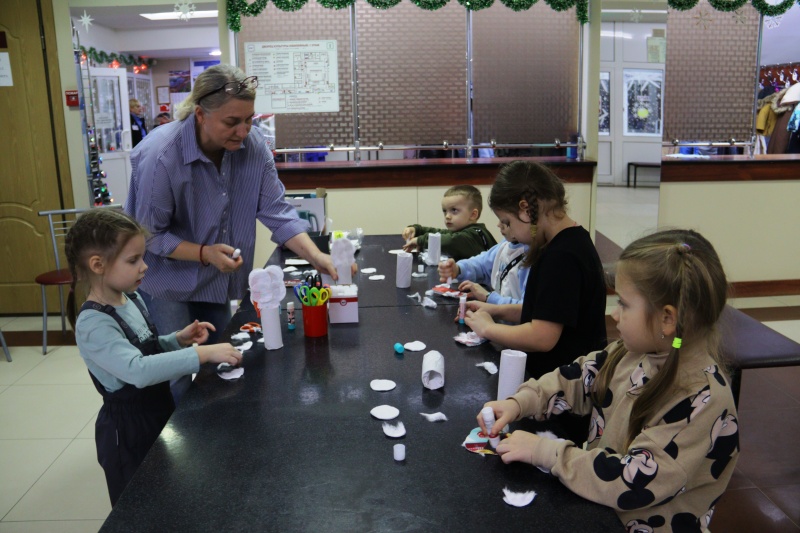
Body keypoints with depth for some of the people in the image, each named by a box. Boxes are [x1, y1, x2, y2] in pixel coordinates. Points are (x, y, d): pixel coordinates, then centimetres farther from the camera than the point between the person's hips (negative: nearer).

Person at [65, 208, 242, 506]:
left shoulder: (132, 300, -1)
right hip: (127, 431, -8)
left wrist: (178, 341, -5)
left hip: (158, 415, 8)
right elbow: (138, 370, -40)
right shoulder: (93, 325, -27)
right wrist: (202, 354, -42)